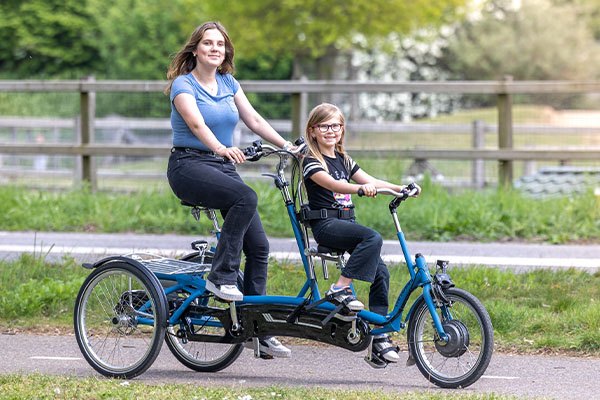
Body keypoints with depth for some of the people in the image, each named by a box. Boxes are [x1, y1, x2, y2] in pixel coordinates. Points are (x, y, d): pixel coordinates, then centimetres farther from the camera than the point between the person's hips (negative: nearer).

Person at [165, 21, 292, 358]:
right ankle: (221, 277, -24)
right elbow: (197, 124, -23)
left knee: (258, 244, -5)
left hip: (223, 166, 6)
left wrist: (287, 146, -6)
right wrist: (222, 149, -42)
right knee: (246, 198, -34)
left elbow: (255, 120, 9)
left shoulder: (229, 84, 12)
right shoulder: (184, 85, -7)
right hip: (189, 165, -6)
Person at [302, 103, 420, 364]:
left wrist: (401, 189, -3)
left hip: (346, 222, 7)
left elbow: (371, 181, 12)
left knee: (381, 272, -8)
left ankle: (379, 335, -5)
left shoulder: (343, 160, 19)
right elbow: (331, 184, -23)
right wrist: (361, 188, -41)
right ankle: (340, 288, -26)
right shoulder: (312, 162, -5)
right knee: (373, 238, -32)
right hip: (325, 224, -7)